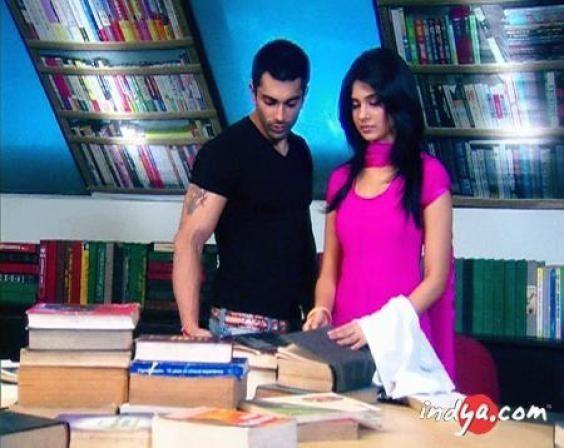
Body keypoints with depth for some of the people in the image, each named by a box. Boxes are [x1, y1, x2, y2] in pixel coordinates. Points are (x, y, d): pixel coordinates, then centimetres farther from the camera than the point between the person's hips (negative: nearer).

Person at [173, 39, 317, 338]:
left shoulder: (300, 152, 9)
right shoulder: (224, 152, -12)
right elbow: (189, 240, -19)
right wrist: (190, 326, -30)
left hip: (295, 322, 6)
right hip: (242, 323, -6)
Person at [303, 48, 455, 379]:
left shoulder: (428, 174, -2)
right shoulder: (342, 179, 12)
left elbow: (436, 278, -6)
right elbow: (330, 271, 13)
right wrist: (322, 309, -7)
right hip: (344, 341, 4)